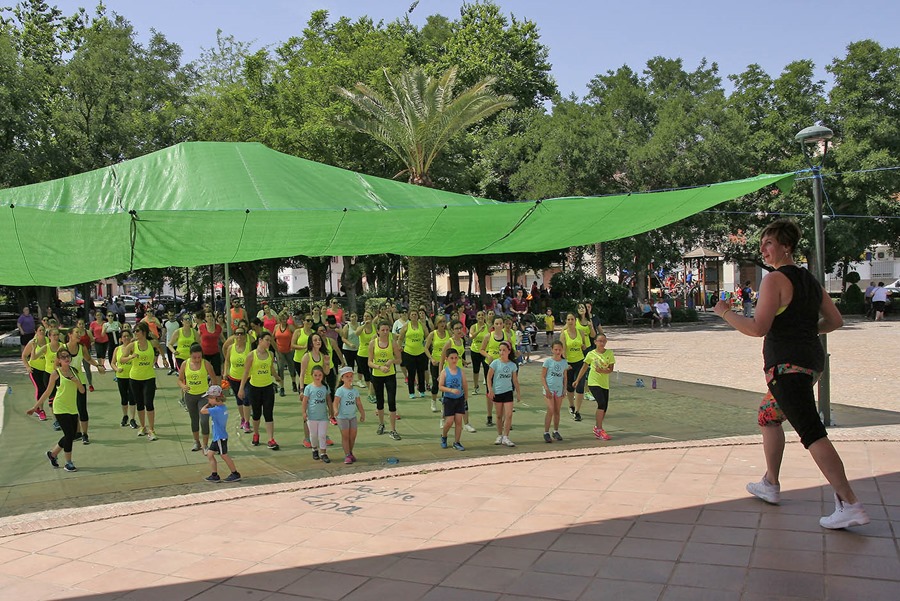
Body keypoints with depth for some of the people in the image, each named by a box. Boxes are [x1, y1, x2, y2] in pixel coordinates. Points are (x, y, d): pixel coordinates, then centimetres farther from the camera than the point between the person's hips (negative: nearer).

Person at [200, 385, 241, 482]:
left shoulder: (217, 409, -25)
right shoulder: (223, 407, 6)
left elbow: (202, 411, -27)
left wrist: (207, 405, -11)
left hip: (220, 437, -10)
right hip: (217, 437, 10)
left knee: (224, 455, 1)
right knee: (210, 454, 13)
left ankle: (235, 474, 13)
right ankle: (214, 475, 17)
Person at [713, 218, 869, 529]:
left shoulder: (774, 279, -11)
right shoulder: (810, 280, 15)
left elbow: (758, 328, -17)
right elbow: (835, 321, 18)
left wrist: (725, 313, -5)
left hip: (786, 365, -10)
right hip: (811, 360, 10)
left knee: (812, 433, -13)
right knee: (768, 416, 24)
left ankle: (850, 505, -17)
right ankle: (770, 484, 32)